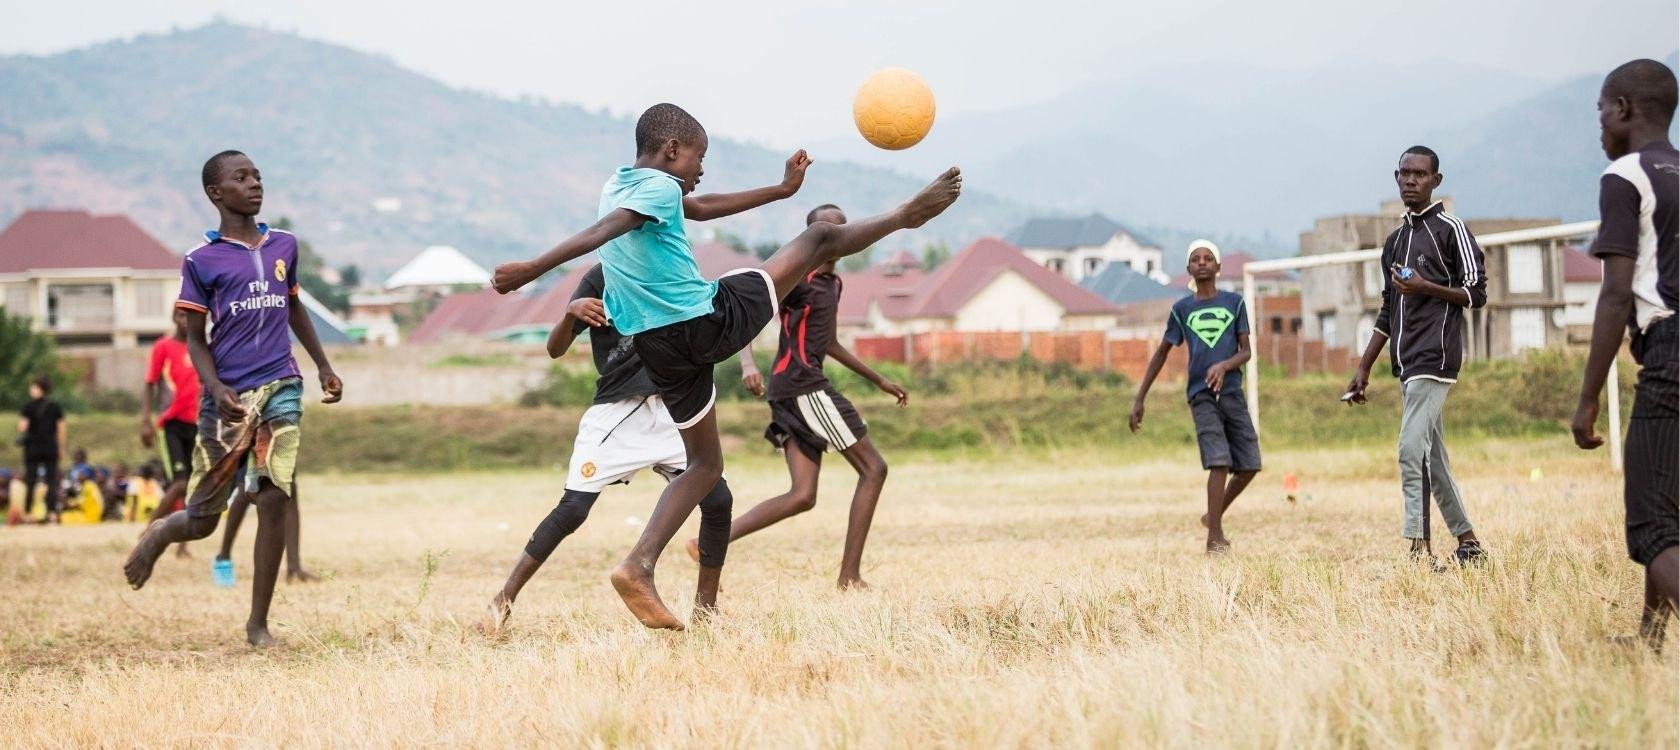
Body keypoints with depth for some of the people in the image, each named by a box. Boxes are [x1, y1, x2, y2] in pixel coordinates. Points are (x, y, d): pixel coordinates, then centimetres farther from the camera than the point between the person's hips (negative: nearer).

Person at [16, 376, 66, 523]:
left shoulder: (28, 407, -6)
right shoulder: (55, 407, 3)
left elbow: (22, 427, -10)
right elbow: (62, 428, 2)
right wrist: (61, 448, 10)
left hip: (32, 447, -2)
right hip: (50, 448, 2)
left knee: (30, 482, 5)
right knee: (51, 482, 3)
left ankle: (28, 512, 3)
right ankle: (52, 512, -5)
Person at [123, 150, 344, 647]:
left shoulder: (284, 246, 11)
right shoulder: (201, 261, -1)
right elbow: (195, 338, 0)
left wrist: (324, 367, 24)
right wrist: (216, 389, -16)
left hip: (281, 389, 3)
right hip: (229, 398, -3)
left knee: (273, 501, -10)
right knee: (203, 519, 2)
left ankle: (258, 624, -1)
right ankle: (160, 533, 39)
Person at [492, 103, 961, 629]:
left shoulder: (617, 186, 16)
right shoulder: (659, 186, -12)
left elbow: (703, 208, 27)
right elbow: (600, 233, -27)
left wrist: (782, 189, 31)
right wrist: (533, 269, -39)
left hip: (658, 347, 8)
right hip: (712, 320, -8)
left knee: (705, 463, 18)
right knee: (820, 237, 9)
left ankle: (639, 568, 0)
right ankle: (906, 216, 34)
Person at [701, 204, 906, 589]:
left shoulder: (832, 282, 20)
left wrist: (878, 380, 35)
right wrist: (748, 362, -34)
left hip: (794, 393, 9)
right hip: (802, 384, -9)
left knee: (802, 496, 2)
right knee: (873, 468, -4)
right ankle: (849, 577, -4)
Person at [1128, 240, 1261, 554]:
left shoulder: (1234, 302, 8)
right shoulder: (1182, 309, 8)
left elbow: (1246, 351, 4)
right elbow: (1162, 353, 14)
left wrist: (1224, 366, -18)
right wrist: (1139, 400, 11)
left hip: (1232, 392, 2)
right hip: (1201, 395, -2)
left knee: (1249, 465, 1)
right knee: (1219, 462, -17)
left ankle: (1215, 516, 24)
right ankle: (1215, 537, -14)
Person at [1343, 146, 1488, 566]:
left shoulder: (1449, 229, -2)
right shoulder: (1395, 241, 21)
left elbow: (1476, 293, -6)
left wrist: (1426, 287, -20)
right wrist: (1363, 369, 20)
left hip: (1435, 356, -8)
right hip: (1407, 364, 8)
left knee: (1413, 451, -18)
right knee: (1431, 458, 9)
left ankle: (1419, 549, -21)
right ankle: (1467, 543, 15)